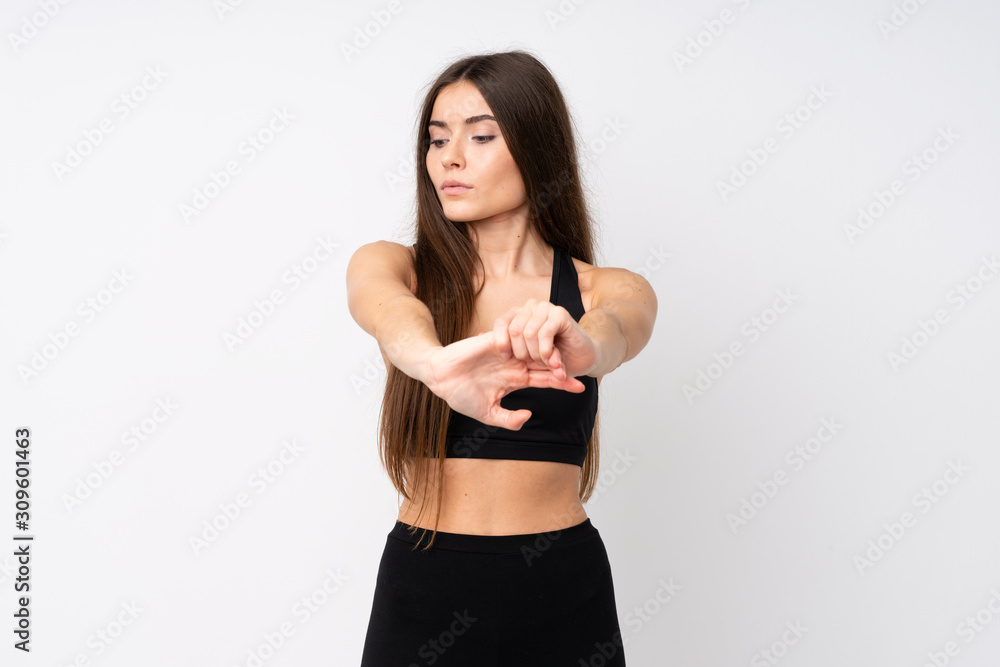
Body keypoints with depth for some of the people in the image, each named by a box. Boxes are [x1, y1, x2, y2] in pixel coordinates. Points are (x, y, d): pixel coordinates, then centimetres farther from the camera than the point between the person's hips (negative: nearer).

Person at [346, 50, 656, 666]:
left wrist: (580, 346, -49)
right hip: (422, 590, 1)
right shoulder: (397, 266, -1)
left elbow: (620, 328, -25)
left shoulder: (603, 289, -2)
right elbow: (384, 305, -24)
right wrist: (435, 361, -47)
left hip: (562, 591, 0)